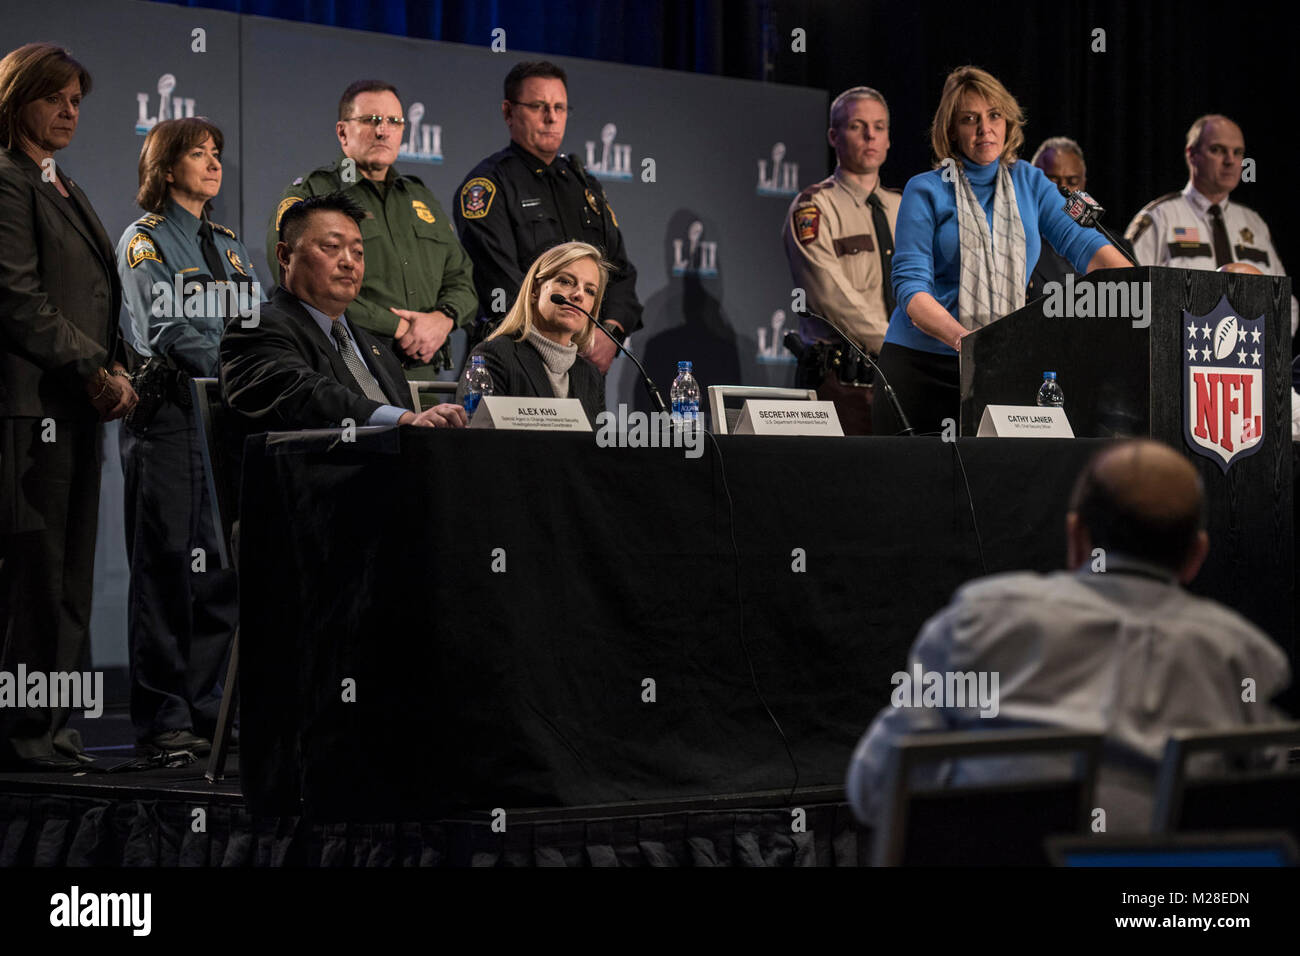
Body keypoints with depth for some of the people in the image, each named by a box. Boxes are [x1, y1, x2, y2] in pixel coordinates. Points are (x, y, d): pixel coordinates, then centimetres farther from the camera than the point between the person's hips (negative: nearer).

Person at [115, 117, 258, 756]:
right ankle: (162, 721, -3)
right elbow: (170, 331, -12)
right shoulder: (145, 241, -1)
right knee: (168, 567, -6)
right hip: (169, 413, -6)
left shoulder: (228, 246, 21)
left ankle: (205, 711, 10)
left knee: (224, 567, 4)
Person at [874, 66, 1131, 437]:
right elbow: (910, 285, -9)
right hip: (922, 363, -2)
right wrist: (962, 338, -27)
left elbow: (1080, 243, 1)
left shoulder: (1030, 183, 11)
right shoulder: (925, 191, -1)